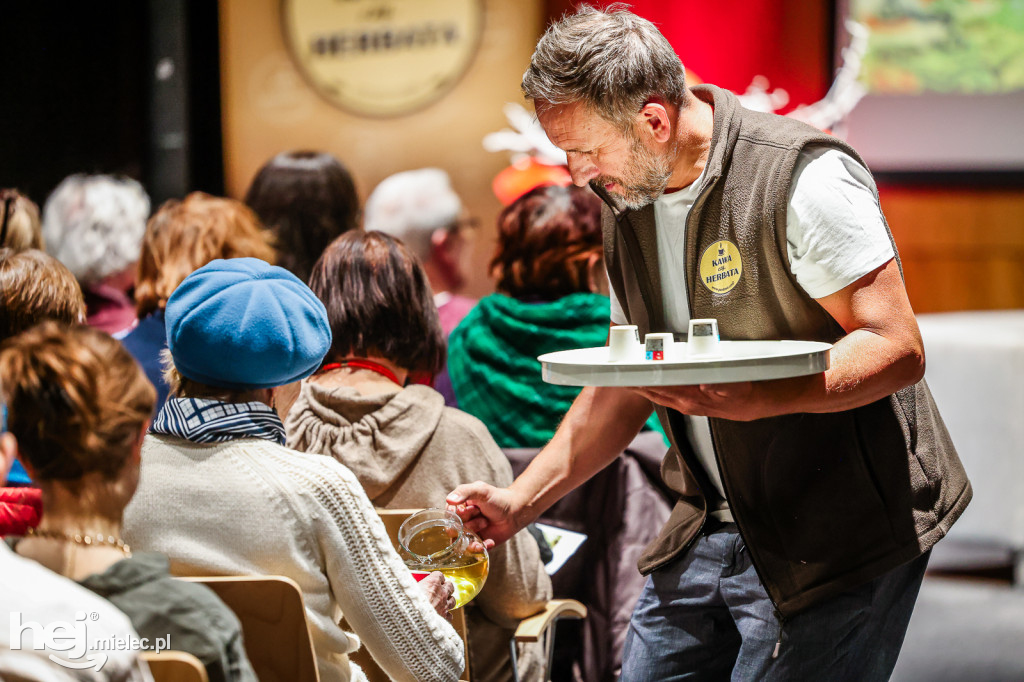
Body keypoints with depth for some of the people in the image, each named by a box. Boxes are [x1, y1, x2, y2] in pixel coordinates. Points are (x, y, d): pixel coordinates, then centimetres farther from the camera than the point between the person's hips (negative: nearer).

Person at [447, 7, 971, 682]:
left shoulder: (802, 177, -17)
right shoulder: (629, 199, 9)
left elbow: (897, 348, -19)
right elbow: (622, 389, 17)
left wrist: (754, 399, -33)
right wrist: (518, 502, 9)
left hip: (839, 539, -7)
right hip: (714, 528, 7)